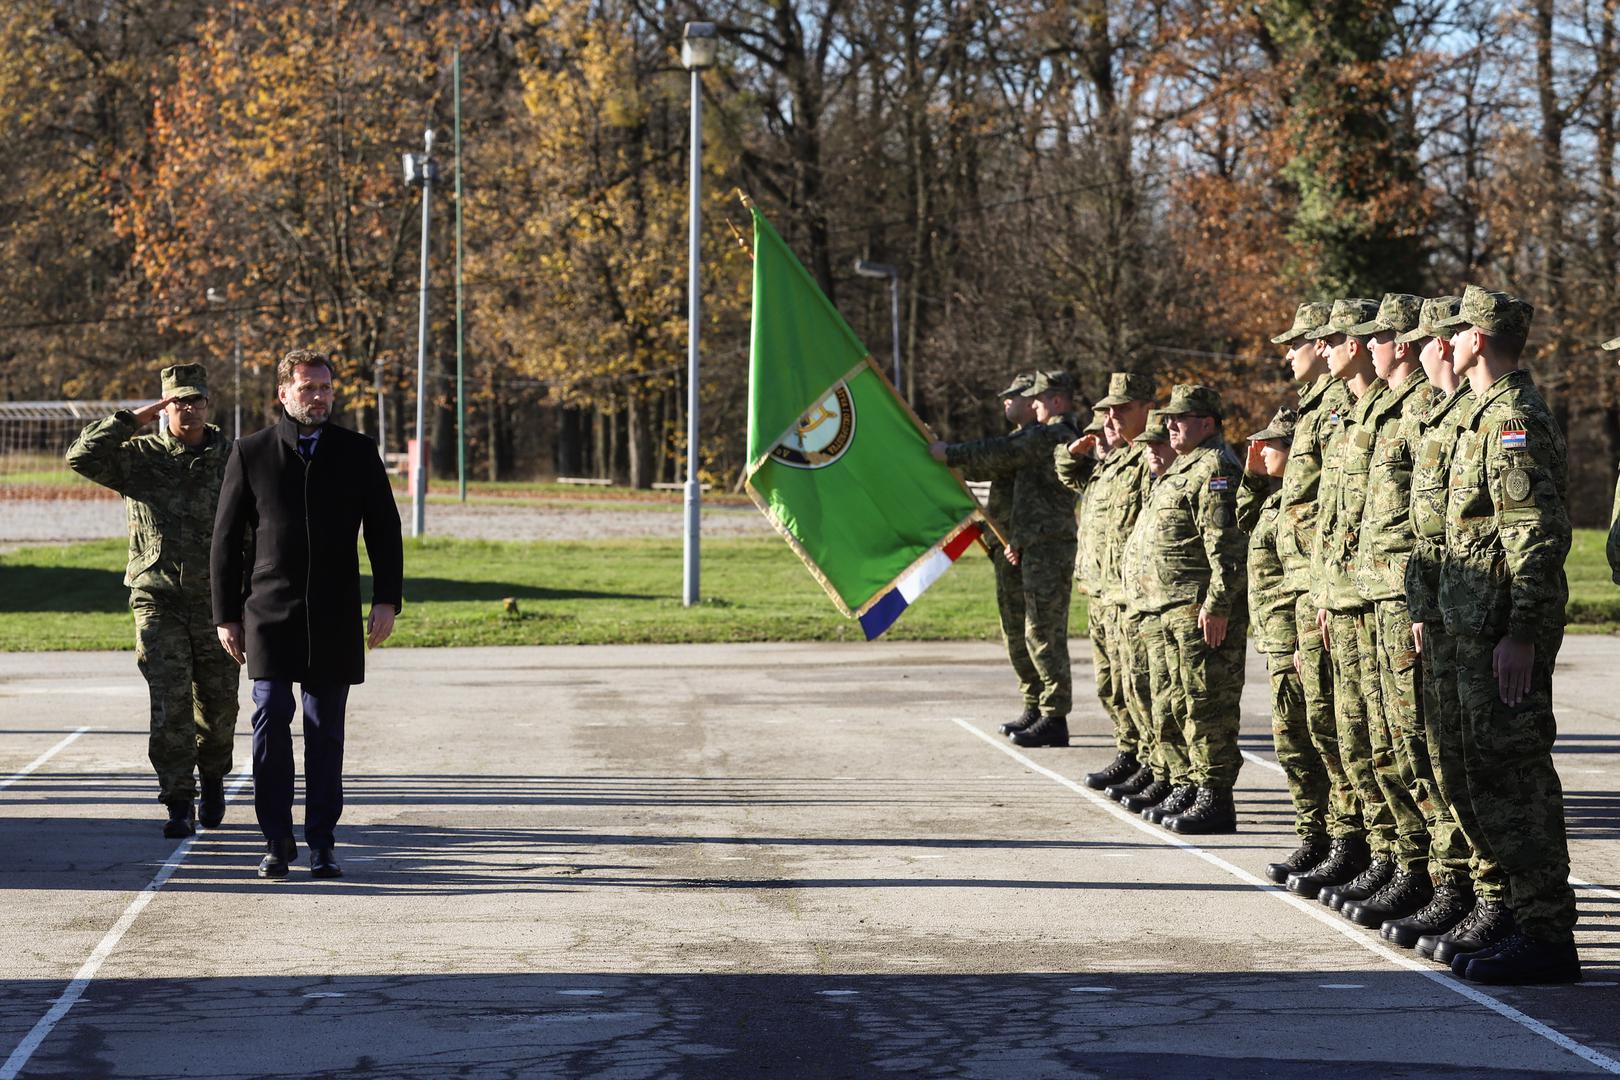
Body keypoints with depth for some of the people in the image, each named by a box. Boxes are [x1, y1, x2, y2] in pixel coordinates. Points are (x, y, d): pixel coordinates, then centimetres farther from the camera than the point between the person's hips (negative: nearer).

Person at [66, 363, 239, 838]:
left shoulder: (232, 458, 4)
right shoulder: (139, 457, 0)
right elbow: (81, 457, -15)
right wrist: (133, 420, -13)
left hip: (217, 602, 2)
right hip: (159, 602, -2)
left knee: (218, 704, 10)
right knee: (169, 706, -9)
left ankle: (212, 778, 35)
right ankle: (180, 806, -5)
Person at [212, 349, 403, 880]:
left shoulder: (358, 453, 7)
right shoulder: (251, 453, 4)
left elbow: (384, 531, 8)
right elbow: (225, 538, 7)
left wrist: (387, 599, -3)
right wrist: (226, 615, 4)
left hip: (334, 617, 1)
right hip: (270, 613, -1)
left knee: (326, 732, 2)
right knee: (270, 724, -6)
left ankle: (321, 846, 8)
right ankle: (277, 841, 4)